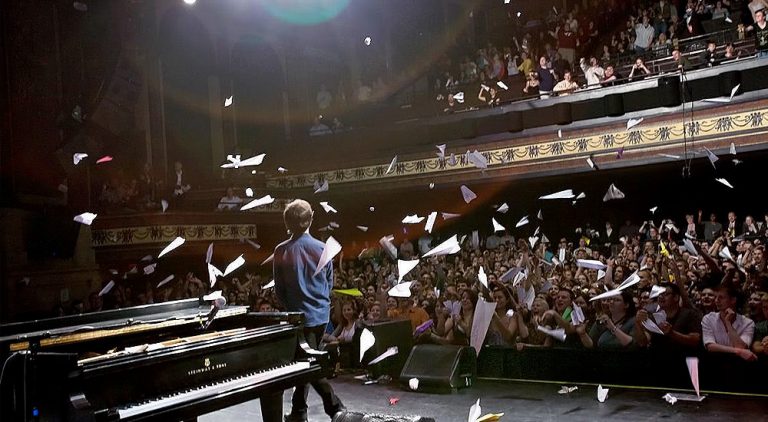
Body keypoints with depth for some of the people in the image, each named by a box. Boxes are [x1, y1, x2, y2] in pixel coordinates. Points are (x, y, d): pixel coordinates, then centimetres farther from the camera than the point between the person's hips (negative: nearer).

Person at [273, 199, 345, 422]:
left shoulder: (281, 251, -10)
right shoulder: (322, 249, -4)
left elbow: (279, 288, -3)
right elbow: (330, 283, 4)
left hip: (301, 314, -4)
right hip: (322, 313, 4)